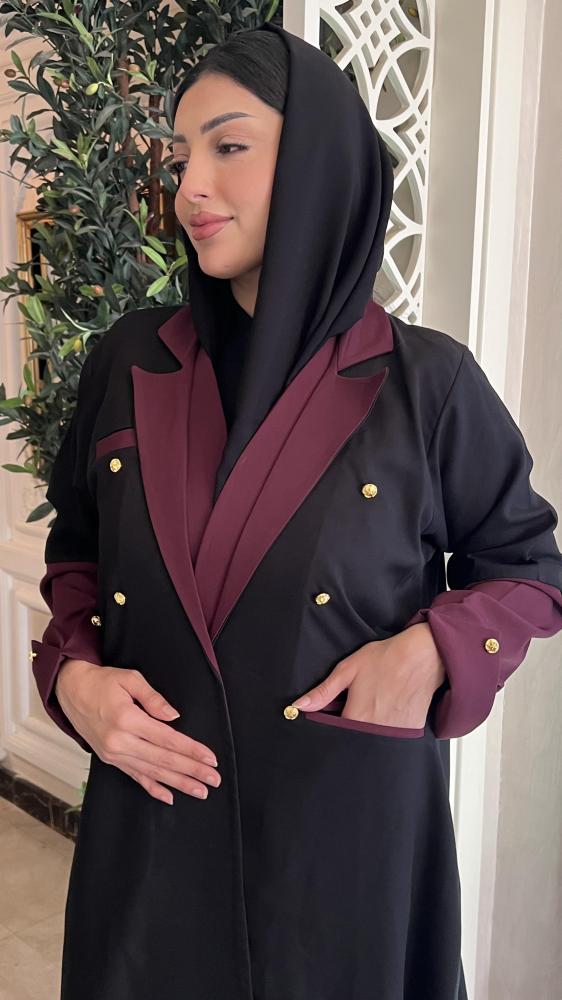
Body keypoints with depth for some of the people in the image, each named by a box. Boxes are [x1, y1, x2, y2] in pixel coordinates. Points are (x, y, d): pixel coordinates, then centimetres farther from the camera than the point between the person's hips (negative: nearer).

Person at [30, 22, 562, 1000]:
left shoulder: (425, 382, -10)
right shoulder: (127, 363, -2)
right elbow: (76, 550, 10)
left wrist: (431, 651, -16)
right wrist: (73, 672, -8)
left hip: (347, 826, -2)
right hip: (153, 822, 3)